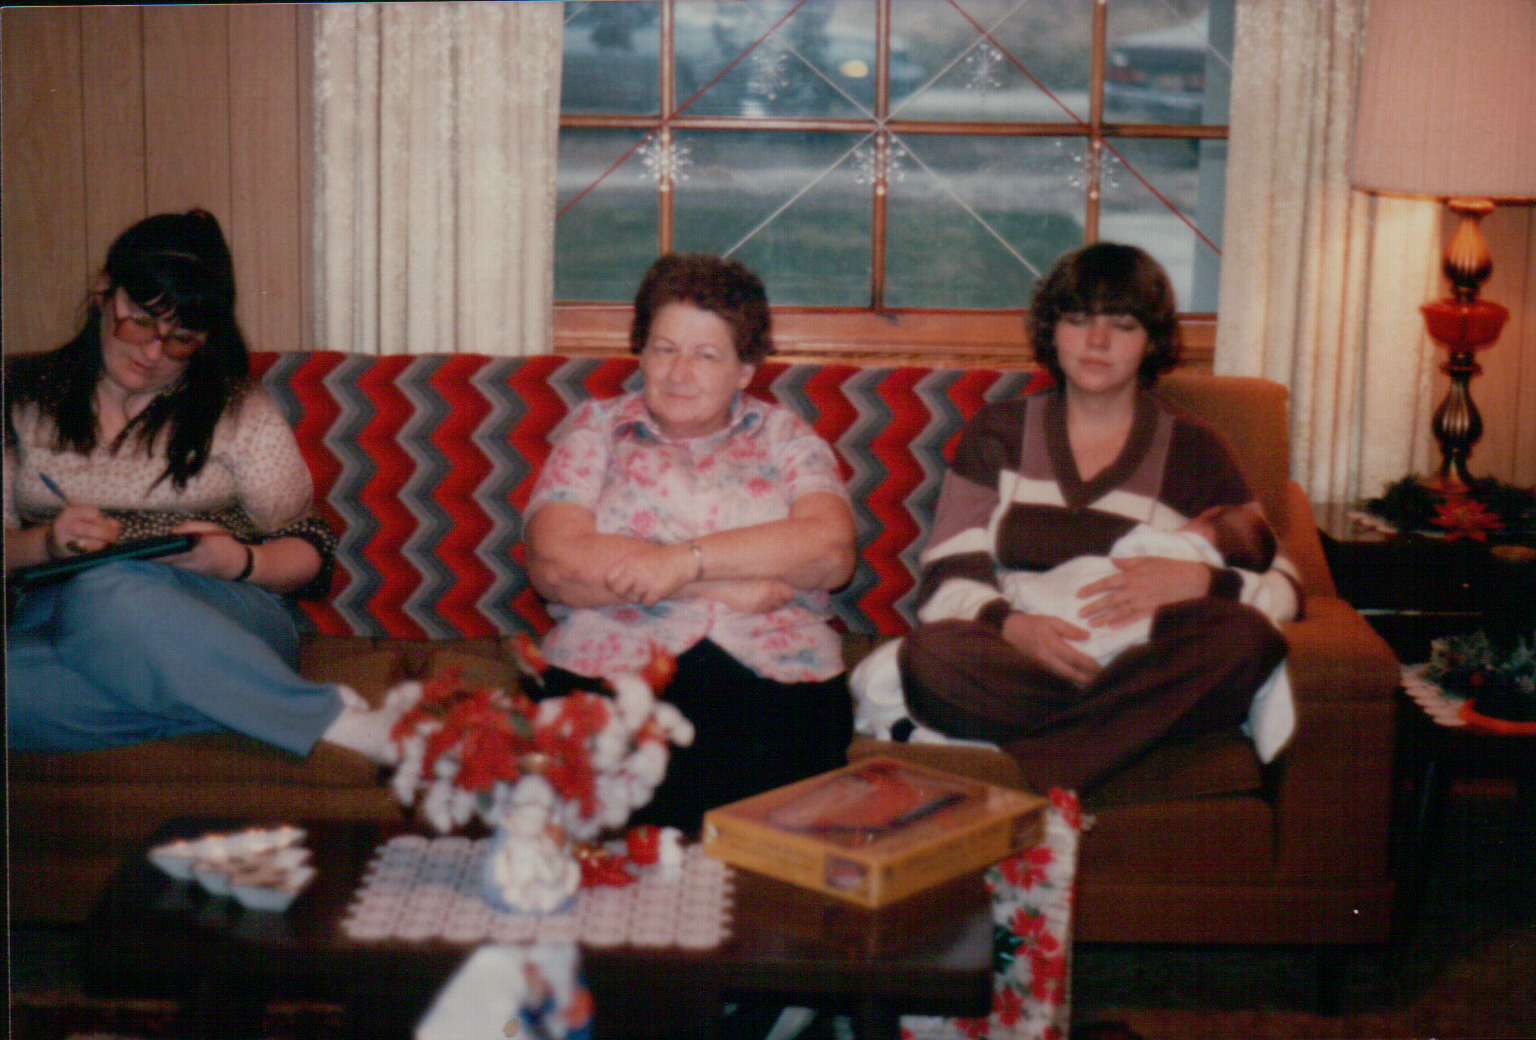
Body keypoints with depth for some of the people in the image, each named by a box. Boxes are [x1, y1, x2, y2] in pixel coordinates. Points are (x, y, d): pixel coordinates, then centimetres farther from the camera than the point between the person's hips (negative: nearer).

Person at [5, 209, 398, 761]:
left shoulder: (238, 410, 12)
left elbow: (307, 551, 10)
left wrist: (239, 563, -12)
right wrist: (45, 543, -10)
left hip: (217, 620, -2)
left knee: (105, 596, -39)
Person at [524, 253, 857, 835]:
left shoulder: (786, 437, 19)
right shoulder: (596, 429, 17)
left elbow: (831, 549, 0)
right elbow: (554, 563, 0)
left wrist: (688, 560, -11)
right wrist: (723, 586, -5)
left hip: (774, 679, 1)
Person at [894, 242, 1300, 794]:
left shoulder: (1192, 449, 13)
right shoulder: (999, 432, 15)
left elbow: (1283, 590, 6)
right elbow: (948, 577, 4)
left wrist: (1197, 581, -16)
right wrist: (1010, 625, -18)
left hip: (1145, 673, 1)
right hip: (1019, 667, 0)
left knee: (1244, 637, -32)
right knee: (931, 655, -33)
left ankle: (1030, 778, -33)